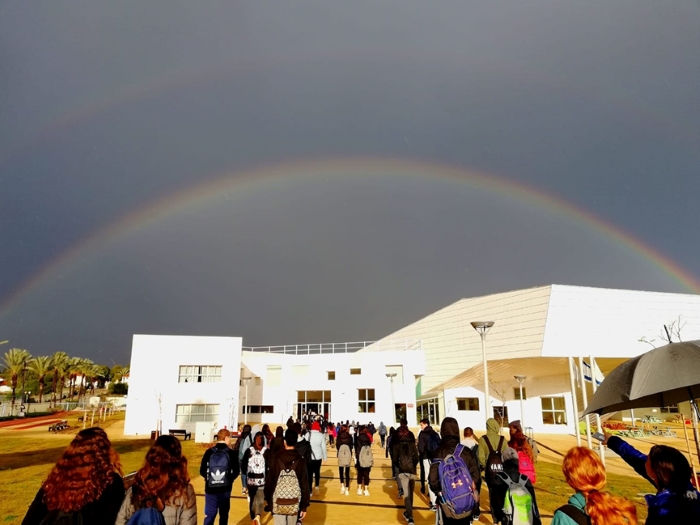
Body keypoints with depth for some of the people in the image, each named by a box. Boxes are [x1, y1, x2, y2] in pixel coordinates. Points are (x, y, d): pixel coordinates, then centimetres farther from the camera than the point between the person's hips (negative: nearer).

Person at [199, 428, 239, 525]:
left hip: (210, 489, 0)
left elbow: (202, 471, -3)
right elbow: (236, 471, -7)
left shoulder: (209, 452, -5)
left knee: (209, 515, 5)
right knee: (224, 514, 17)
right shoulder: (231, 453, -8)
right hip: (225, 489, 0)